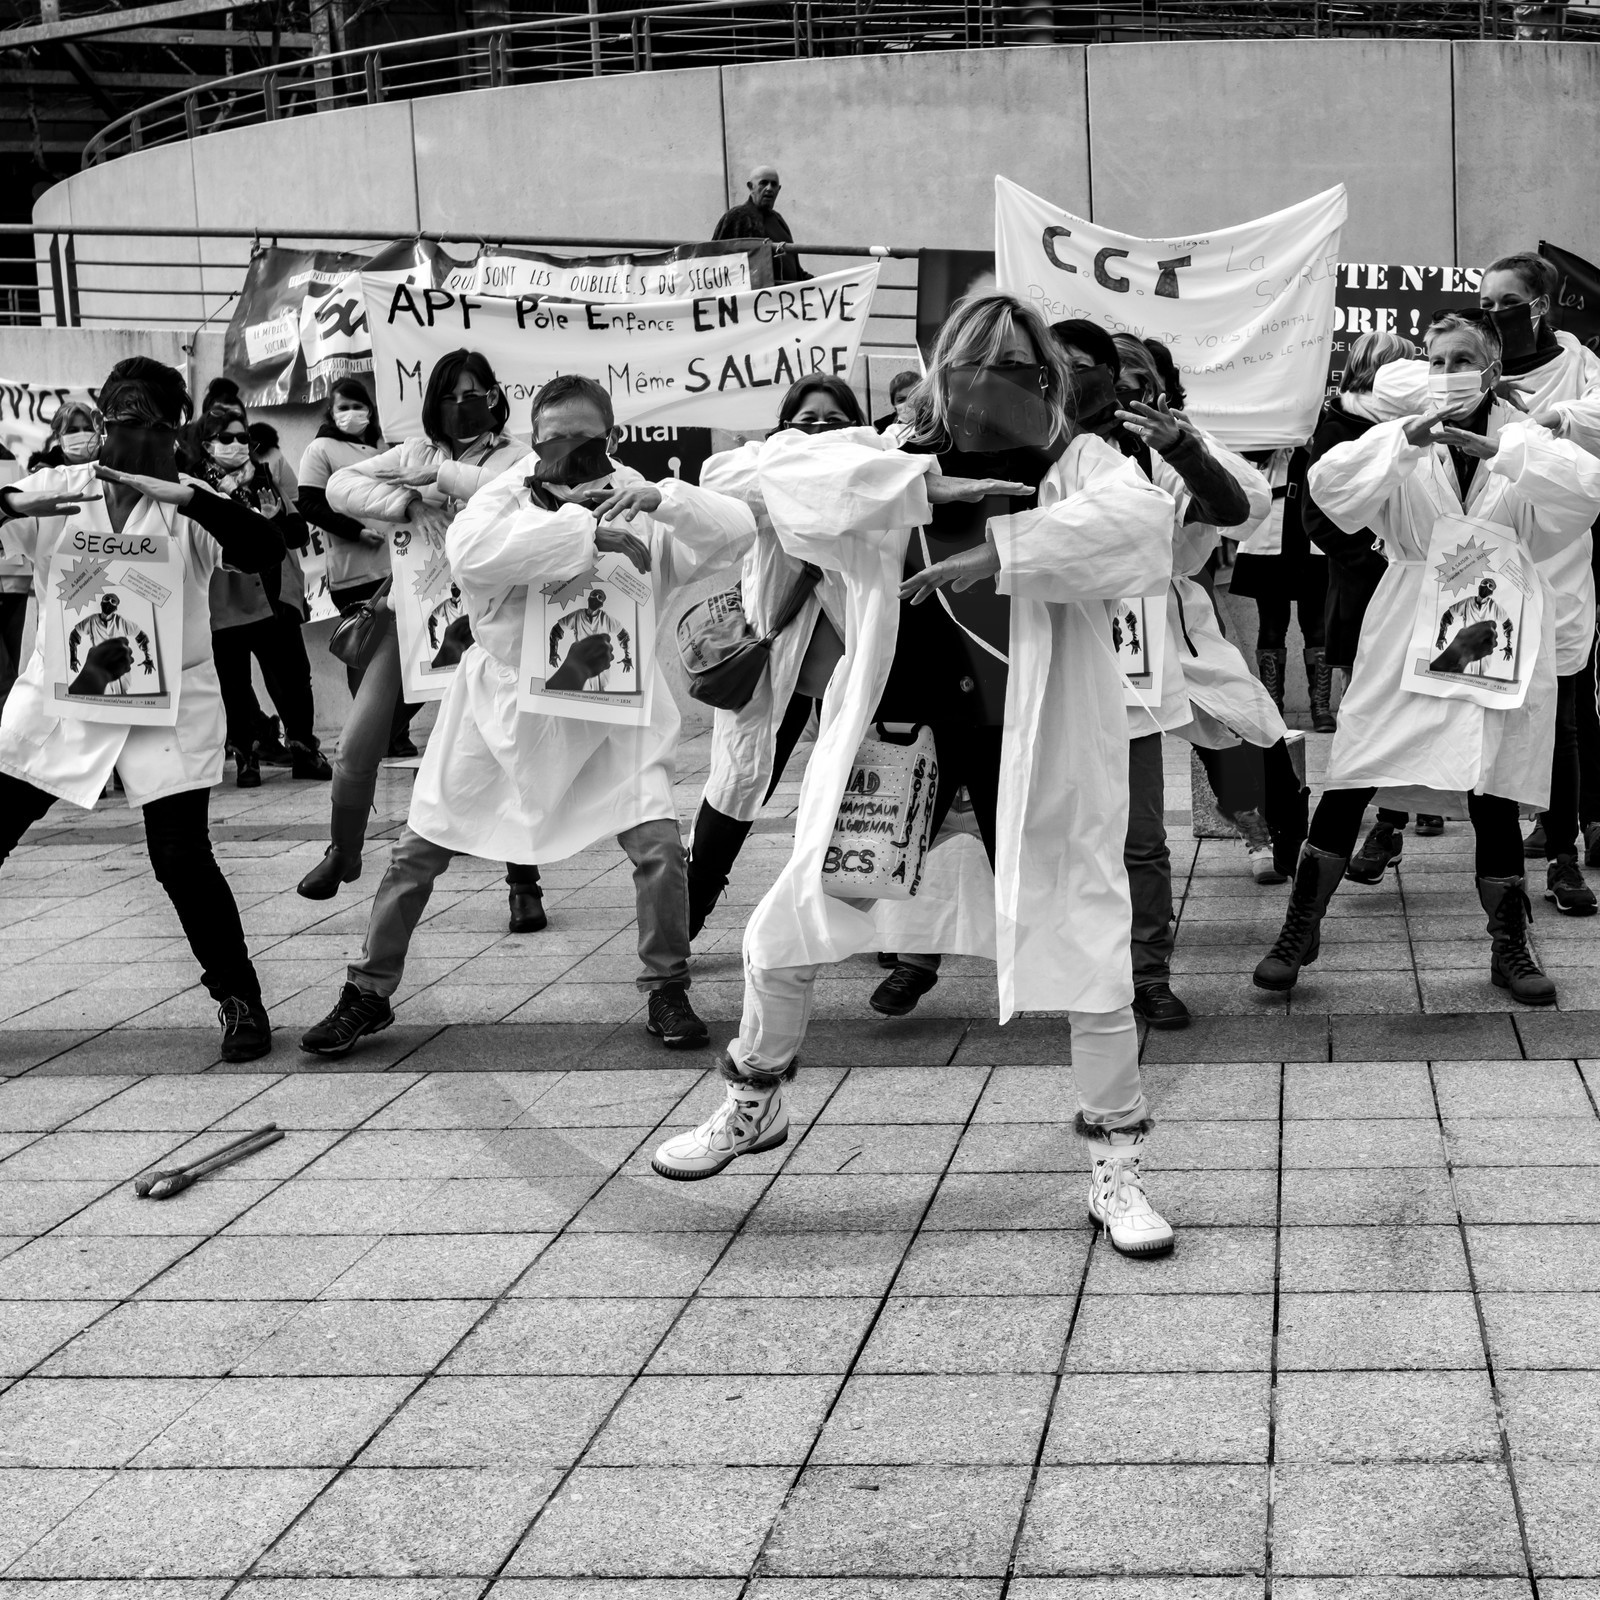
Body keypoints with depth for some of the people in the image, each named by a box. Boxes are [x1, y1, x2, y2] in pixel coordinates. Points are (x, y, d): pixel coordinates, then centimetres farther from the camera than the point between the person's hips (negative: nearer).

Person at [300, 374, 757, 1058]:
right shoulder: (509, 495, -12)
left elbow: (738, 529, -18)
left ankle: (667, 992, 8)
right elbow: (470, 551, -34)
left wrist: (662, 499, -35)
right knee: (417, 849, 5)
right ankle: (367, 994, 23)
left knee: (657, 843, -14)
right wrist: (588, 531, -37)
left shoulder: (638, 507, -7)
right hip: (506, 695, 0)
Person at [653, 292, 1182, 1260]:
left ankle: (1119, 1168, 19)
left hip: (1034, 746, -2)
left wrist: (1001, 548, -31)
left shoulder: (1075, 464, -6)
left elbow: (1143, 517, -27)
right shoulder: (891, 459, -1)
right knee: (788, 929, 11)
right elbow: (784, 466, -18)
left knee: (1088, 951, -1)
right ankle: (755, 1102, 38)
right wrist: (930, 484, -24)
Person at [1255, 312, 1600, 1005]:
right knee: (1349, 782, 0)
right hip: (1407, 632, 0)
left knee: (1494, 793, 6)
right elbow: (1328, 484, -13)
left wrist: (1501, 450, -26)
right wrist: (1406, 440, -25)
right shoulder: (1402, 441, 4)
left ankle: (1510, 947, 21)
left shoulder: (1524, 443, 5)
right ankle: (1300, 929, 13)